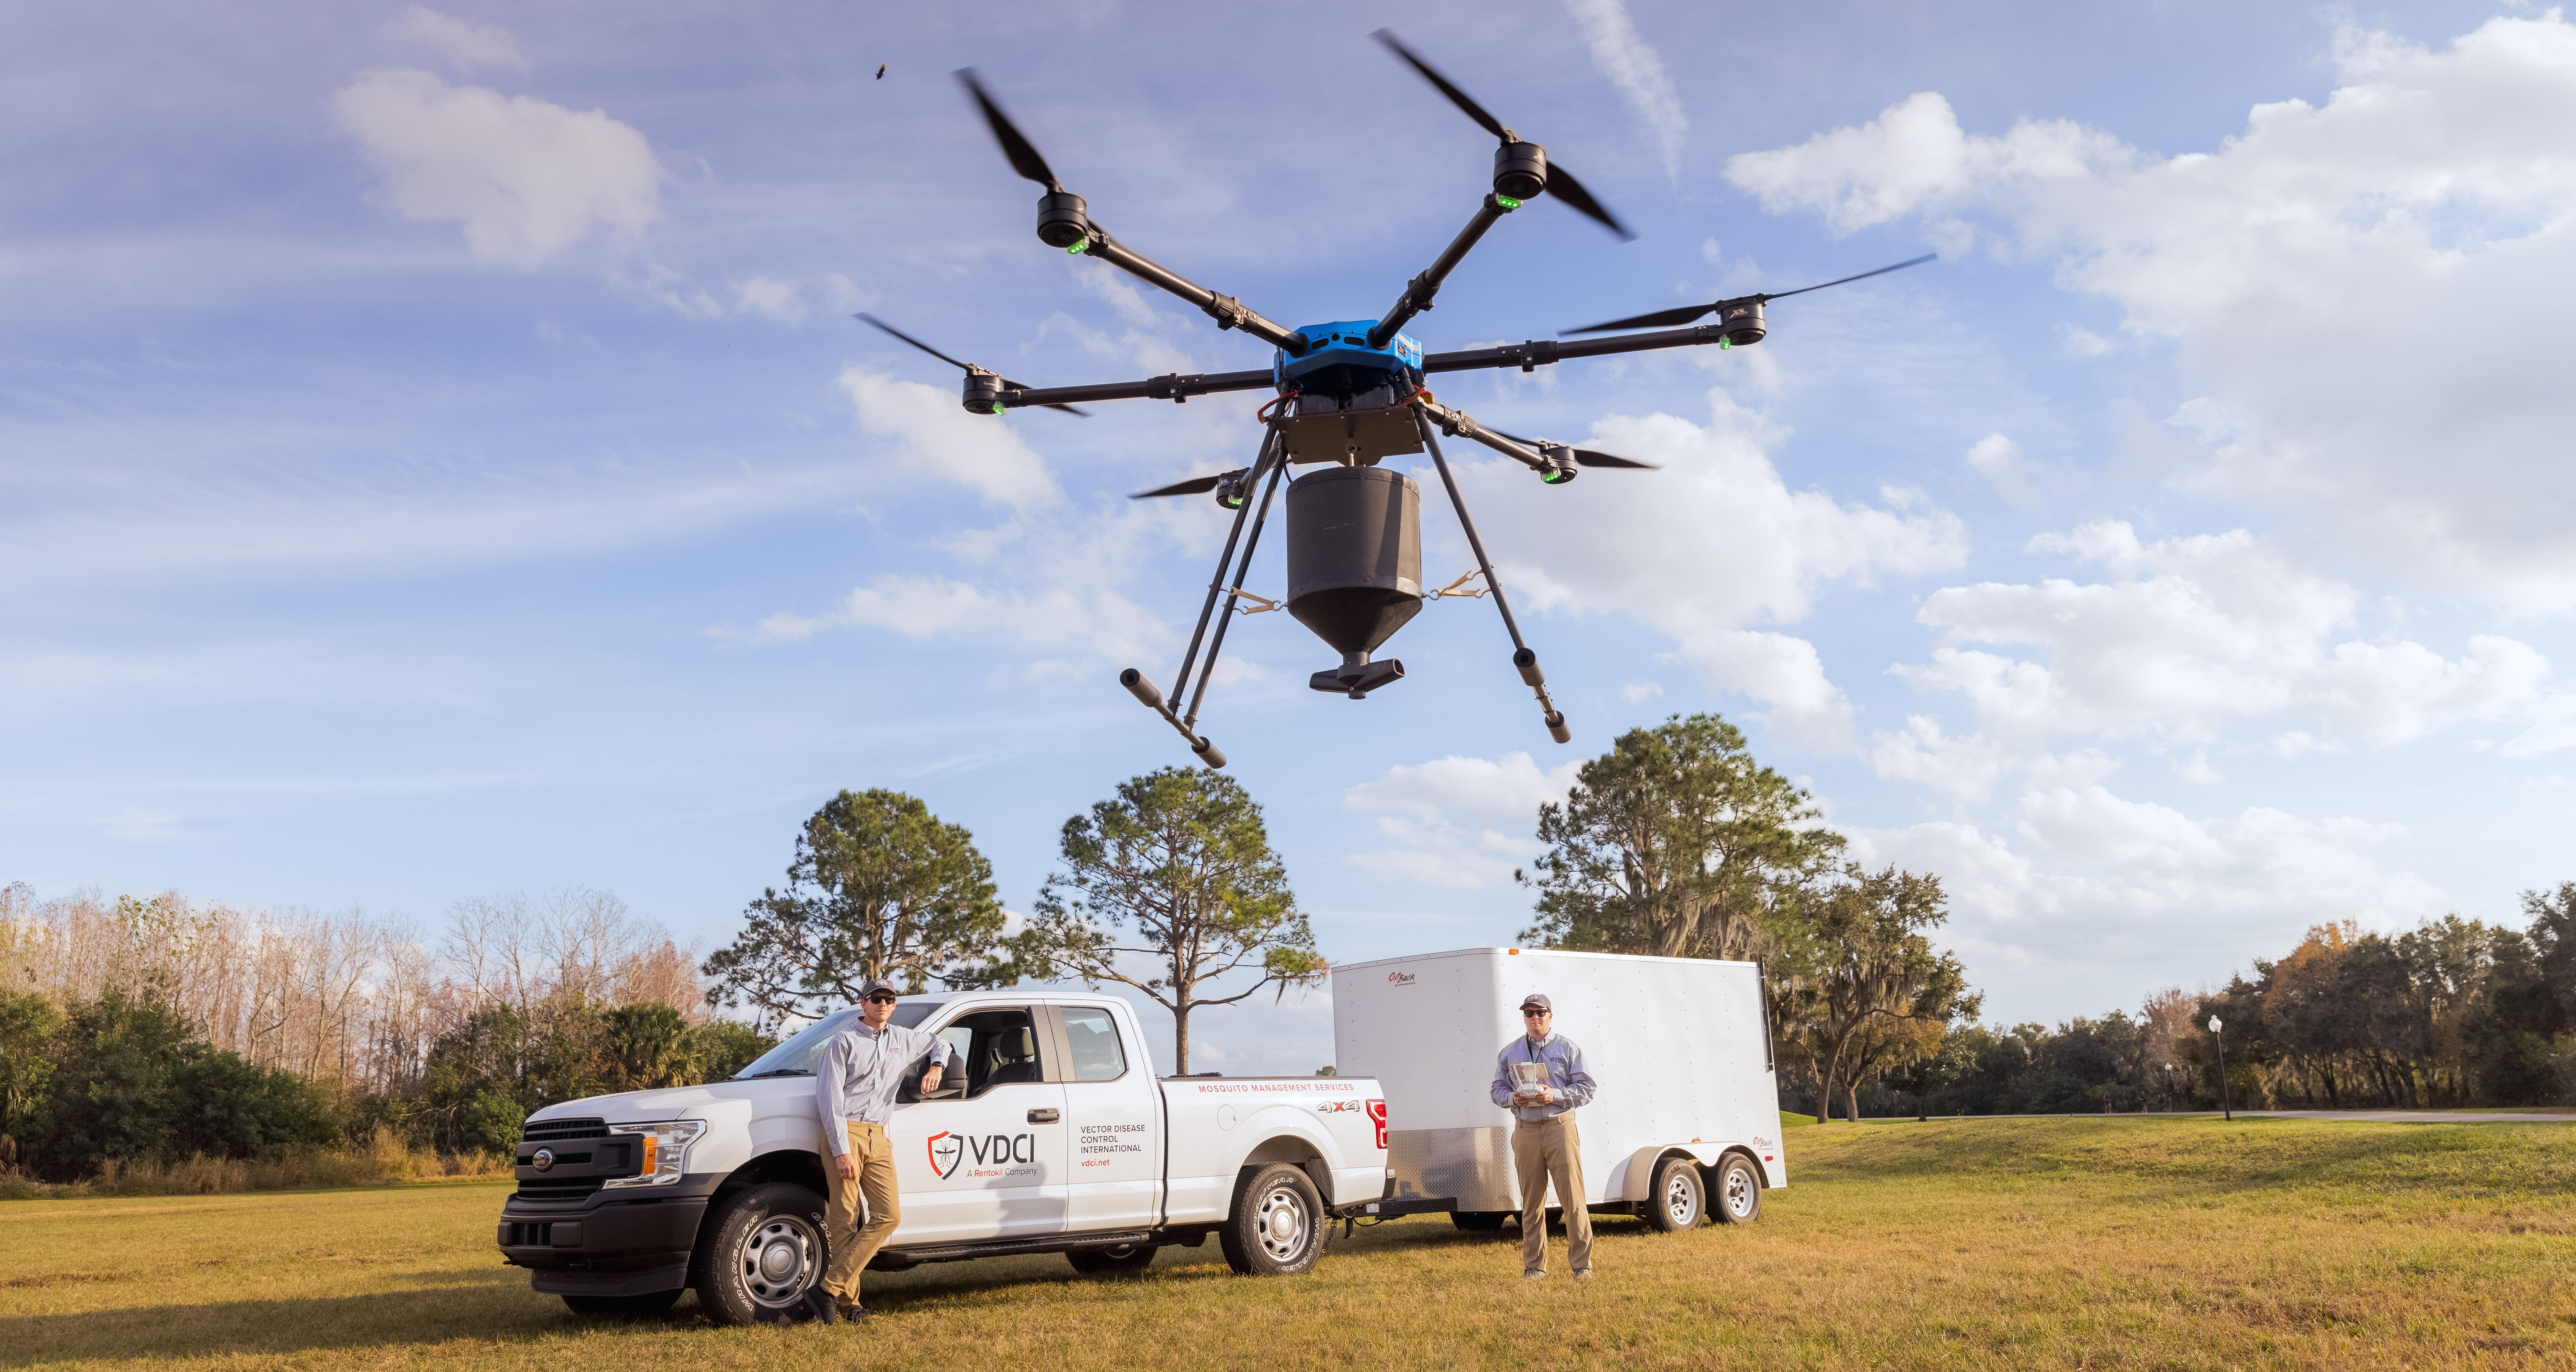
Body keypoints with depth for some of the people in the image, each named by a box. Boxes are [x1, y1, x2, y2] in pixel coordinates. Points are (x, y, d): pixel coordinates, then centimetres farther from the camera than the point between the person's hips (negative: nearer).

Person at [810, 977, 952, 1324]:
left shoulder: (903, 1039, 17)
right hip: (845, 1133, -5)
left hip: (878, 1138, 5)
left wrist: (937, 1066, 12)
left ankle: (829, 1289, -11)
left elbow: (939, 1043, 37)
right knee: (845, 1223, -8)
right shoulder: (845, 1041, 1)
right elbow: (830, 1098, -5)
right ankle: (848, 1301, -3)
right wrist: (842, 1150, -14)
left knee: (889, 1216, -10)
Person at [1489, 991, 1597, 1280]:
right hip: (1526, 1130, 2)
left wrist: (1555, 1095, -13)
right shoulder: (1509, 1053, 15)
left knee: (1573, 1197, -6)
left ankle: (1582, 1264, 1)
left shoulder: (1568, 1048, 6)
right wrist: (1512, 1098, -5)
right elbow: (1498, 1089, 17)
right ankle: (1534, 1265, 13)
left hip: (1560, 1127, -2)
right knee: (1531, 1202, 5)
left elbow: (1587, 1088, 2)